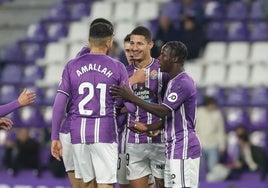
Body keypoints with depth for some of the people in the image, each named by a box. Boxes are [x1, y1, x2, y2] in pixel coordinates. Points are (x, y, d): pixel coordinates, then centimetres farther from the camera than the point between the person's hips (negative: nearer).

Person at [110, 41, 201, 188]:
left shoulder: (183, 83, -16)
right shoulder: (174, 82, 18)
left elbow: (163, 111, -24)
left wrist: (132, 98, -22)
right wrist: (147, 128, 9)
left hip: (184, 150, -11)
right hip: (174, 150, 11)